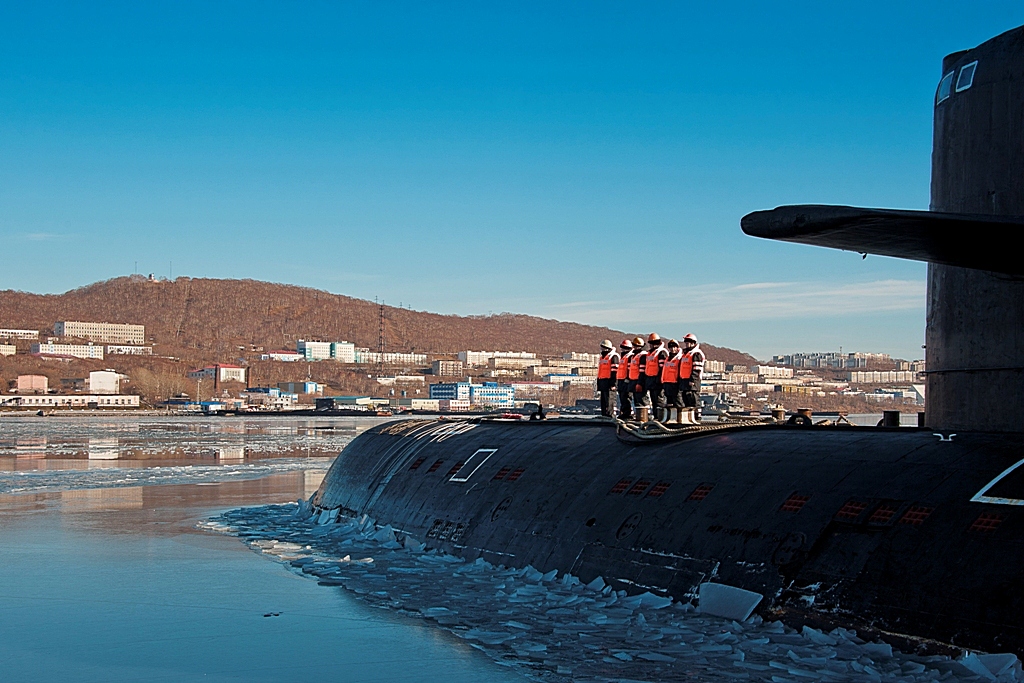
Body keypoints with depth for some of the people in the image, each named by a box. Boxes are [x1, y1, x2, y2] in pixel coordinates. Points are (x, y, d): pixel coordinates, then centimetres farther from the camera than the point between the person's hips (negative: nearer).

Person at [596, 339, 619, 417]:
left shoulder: (613, 356, -6)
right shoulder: (601, 357, 23)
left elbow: (614, 370, -13)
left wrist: (612, 382, -20)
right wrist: (598, 383, 22)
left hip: (608, 381, -9)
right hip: (602, 381, 9)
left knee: (608, 399, -12)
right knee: (603, 399, 10)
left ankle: (610, 414, -12)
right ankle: (604, 414, 14)